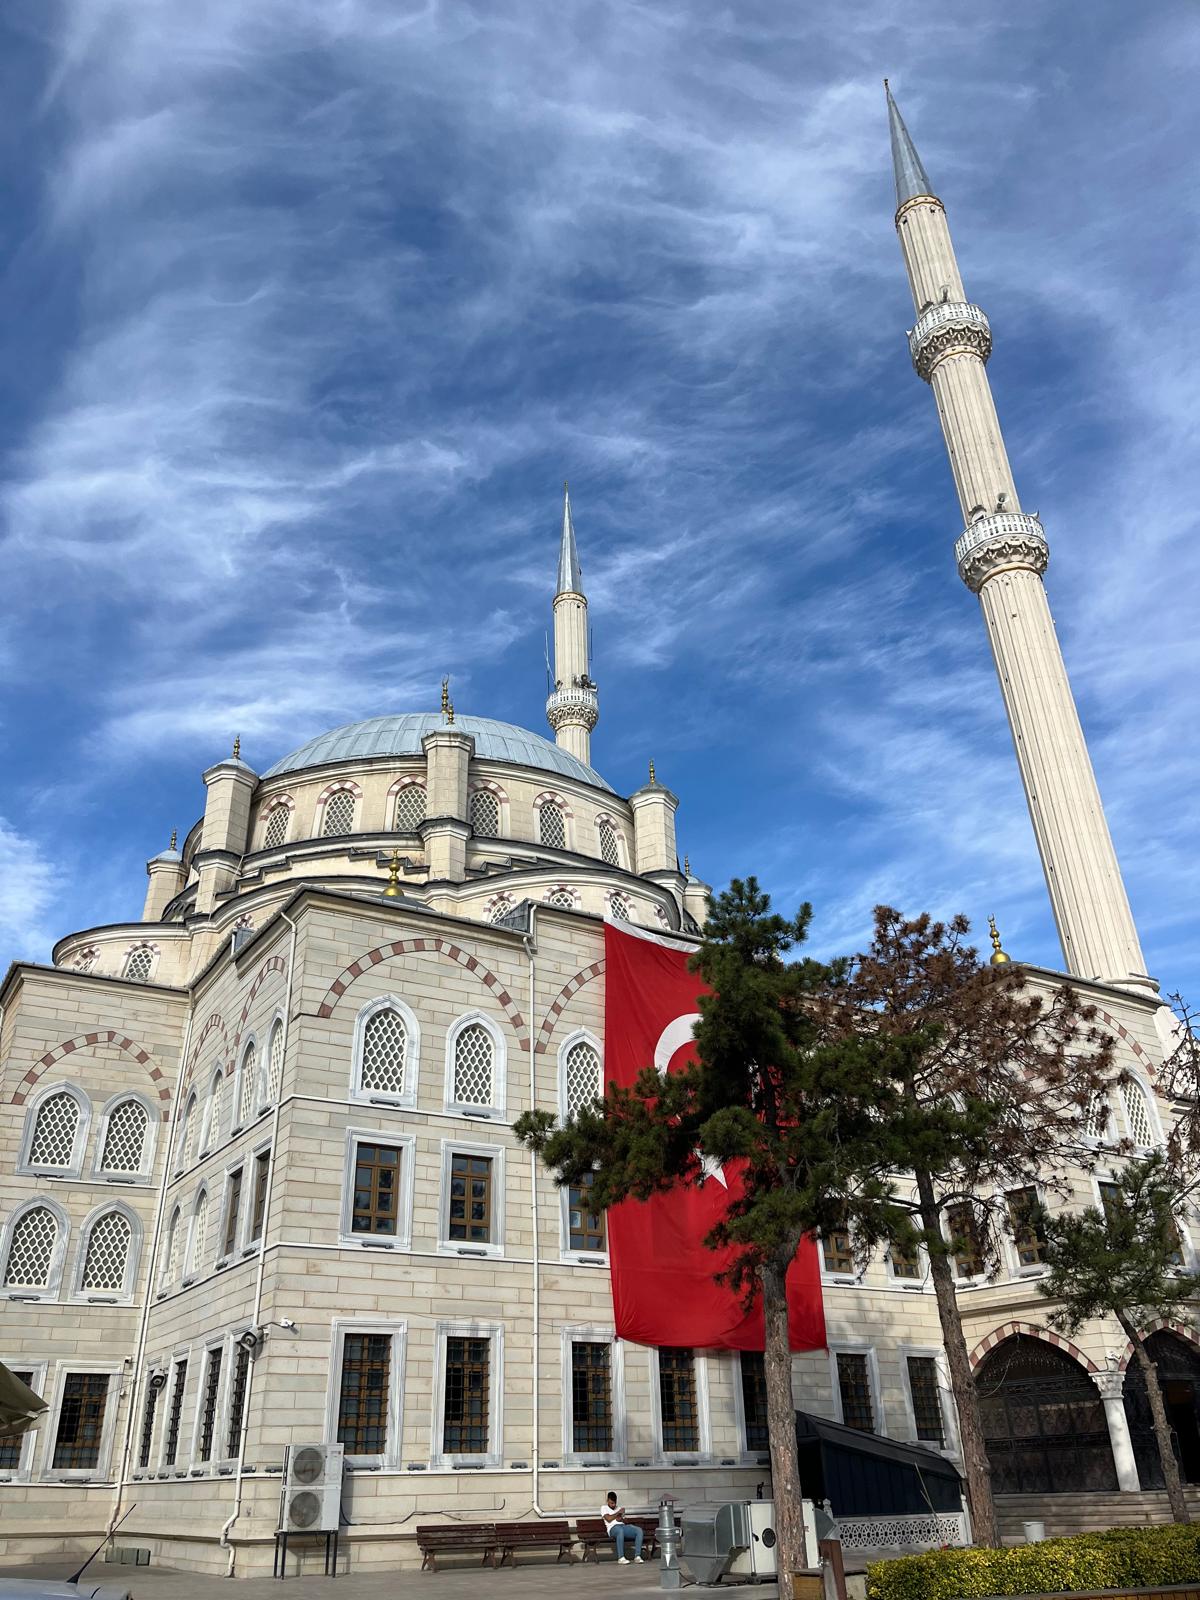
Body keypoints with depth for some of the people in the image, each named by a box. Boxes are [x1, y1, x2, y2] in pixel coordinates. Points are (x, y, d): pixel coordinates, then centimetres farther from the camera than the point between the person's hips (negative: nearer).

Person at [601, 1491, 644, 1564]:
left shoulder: (619, 1508, 32)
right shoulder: (604, 1508, 16)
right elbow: (609, 1519, -2)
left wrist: (622, 1519, 2)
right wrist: (618, 1512, 6)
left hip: (623, 1526, 5)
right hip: (613, 1528, -5)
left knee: (639, 1530, -24)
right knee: (620, 1530, -44)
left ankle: (637, 1556, -26)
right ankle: (621, 1558, -41)